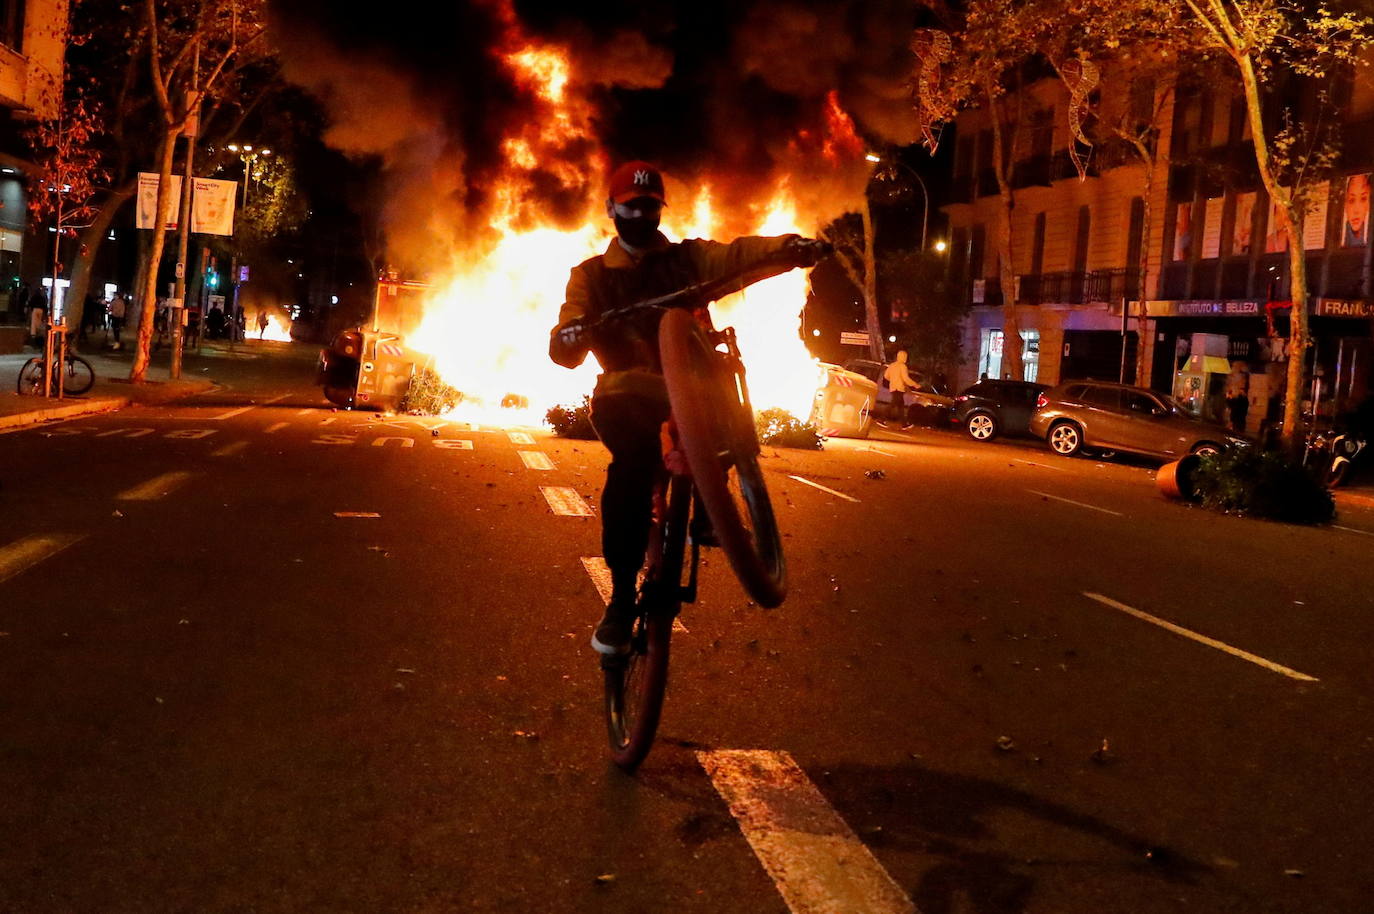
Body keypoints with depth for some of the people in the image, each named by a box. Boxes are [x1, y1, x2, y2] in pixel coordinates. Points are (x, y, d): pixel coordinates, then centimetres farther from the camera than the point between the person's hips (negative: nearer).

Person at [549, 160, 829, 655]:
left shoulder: (687, 258, 11)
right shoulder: (592, 275, 9)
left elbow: (739, 254, -9)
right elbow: (563, 349, -5)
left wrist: (793, 247, -30)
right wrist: (572, 336, -30)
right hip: (627, 390, -3)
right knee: (635, 455, -33)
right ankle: (622, 598, -27)